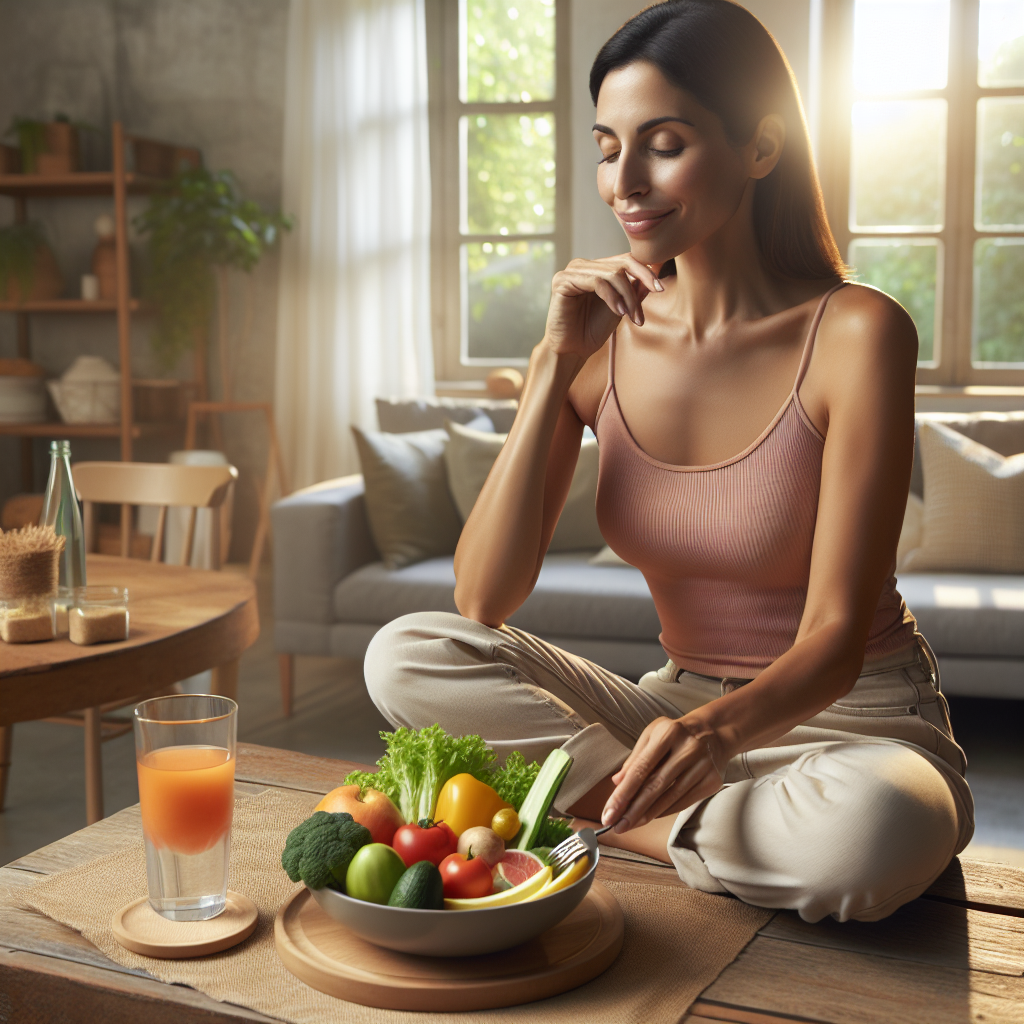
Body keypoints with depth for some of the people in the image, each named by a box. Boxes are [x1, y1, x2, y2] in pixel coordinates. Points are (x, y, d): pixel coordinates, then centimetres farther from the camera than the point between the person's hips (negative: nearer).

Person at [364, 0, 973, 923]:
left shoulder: (854, 332, -14)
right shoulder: (603, 336, -3)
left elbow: (836, 638, -19)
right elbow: (481, 602, -11)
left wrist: (719, 727, -41)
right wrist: (555, 366, -17)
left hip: (854, 723, -3)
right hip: (678, 711, 3)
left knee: (865, 834, -39)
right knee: (405, 657, -15)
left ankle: (610, 804, -12)